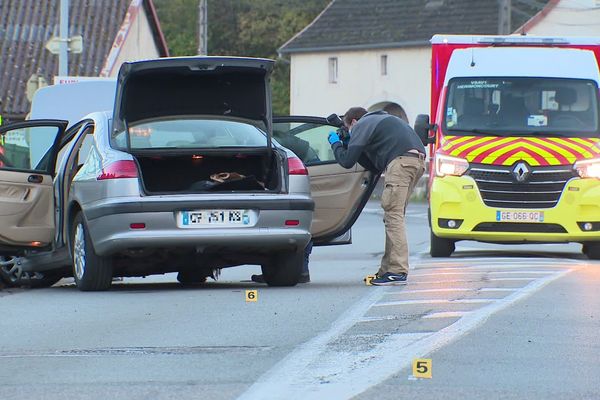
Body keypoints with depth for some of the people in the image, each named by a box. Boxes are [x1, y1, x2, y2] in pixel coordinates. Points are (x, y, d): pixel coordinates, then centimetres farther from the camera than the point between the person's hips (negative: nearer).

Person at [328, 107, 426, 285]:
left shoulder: (361, 125, 11)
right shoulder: (381, 119, 38)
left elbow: (347, 161, 3)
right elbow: (376, 168, 35)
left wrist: (335, 143, 21)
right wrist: (348, 145, 35)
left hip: (401, 159, -9)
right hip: (418, 159, 9)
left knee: (393, 215, -10)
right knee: (394, 216, 12)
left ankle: (398, 272, -17)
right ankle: (387, 269, 12)